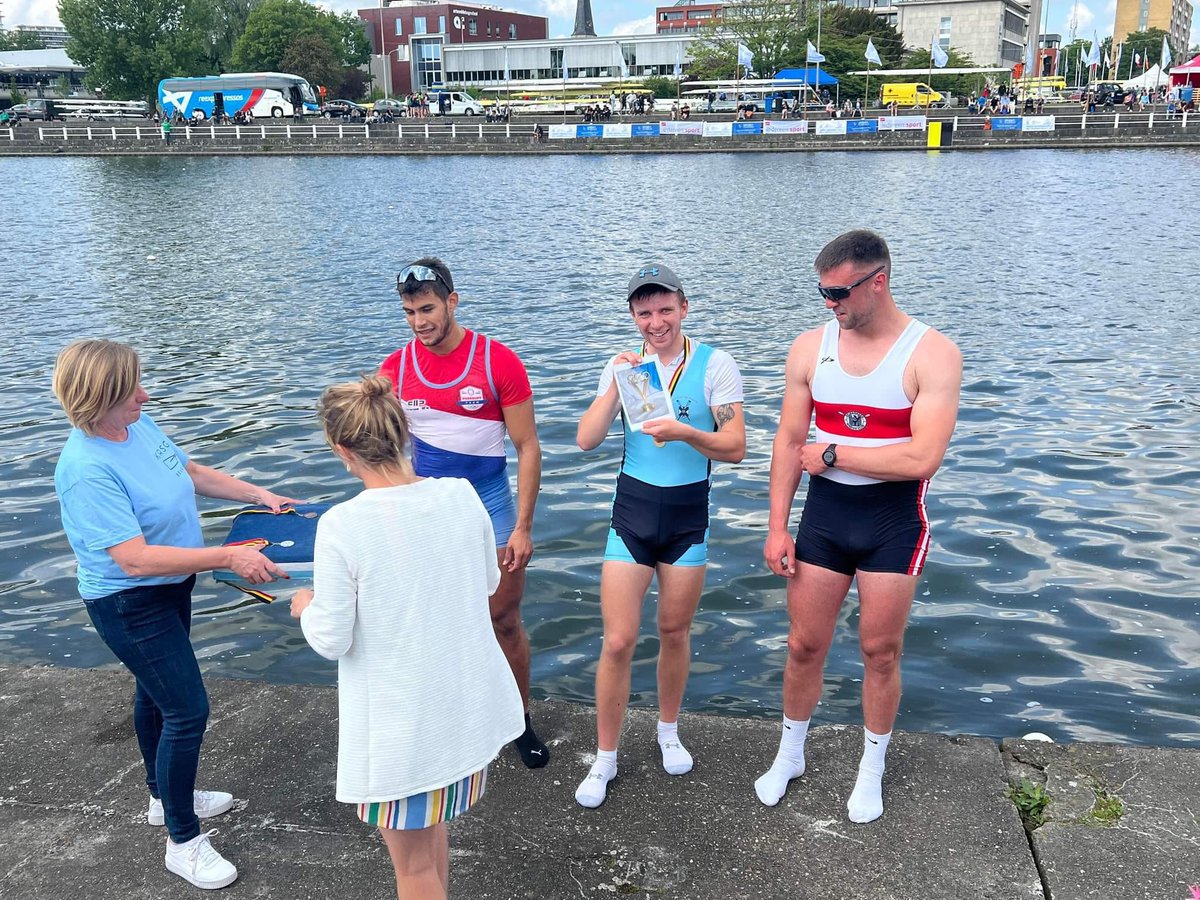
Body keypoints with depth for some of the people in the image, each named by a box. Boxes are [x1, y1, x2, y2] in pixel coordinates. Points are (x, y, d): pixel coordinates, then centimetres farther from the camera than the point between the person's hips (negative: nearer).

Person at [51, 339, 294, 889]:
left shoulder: (139, 426, -5)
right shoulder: (88, 471, -32)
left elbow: (191, 471, 12)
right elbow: (135, 559, -36)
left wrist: (257, 494, 7)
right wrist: (229, 557, -37)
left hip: (172, 587, 9)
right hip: (129, 605, -9)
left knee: (156, 693, 25)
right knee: (188, 710, -5)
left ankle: (165, 797, 47)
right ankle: (184, 842, 13)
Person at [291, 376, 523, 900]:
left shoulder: (342, 526, -23)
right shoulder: (462, 495, -9)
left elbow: (331, 640, -14)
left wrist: (306, 608, 7)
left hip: (402, 723, -5)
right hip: (467, 704, 5)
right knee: (431, 824, 28)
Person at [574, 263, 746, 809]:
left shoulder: (714, 365, -8)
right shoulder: (623, 365, 0)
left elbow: (736, 448, -13)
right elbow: (586, 440, -8)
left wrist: (685, 433, -29)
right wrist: (617, 386, -18)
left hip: (688, 517, -1)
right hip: (631, 513, 1)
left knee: (674, 632, 14)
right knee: (617, 642, -1)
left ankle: (669, 732, 40)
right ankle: (605, 759, 16)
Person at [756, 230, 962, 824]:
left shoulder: (932, 354, -13)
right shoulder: (810, 349, -1)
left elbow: (923, 458, -22)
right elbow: (789, 442, 3)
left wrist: (831, 453, -15)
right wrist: (776, 528, -1)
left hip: (894, 520, -3)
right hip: (824, 513, 3)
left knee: (880, 650, 10)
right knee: (804, 645, 10)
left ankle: (871, 769, 32)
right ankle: (789, 755, 33)